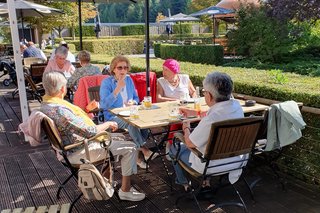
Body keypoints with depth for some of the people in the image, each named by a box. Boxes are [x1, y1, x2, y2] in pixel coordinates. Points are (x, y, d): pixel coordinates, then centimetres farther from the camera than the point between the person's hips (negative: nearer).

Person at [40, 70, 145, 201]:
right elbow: (89, 131, -28)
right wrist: (108, 124, -12)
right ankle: (125, 190, 5)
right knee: (130, 148, -7)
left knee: (118, 138, 24)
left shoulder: (45, 104, 1)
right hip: (78, 153, -10)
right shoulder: (59, 109, -31)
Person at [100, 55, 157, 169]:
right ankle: (143, 149, -18)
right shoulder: (106, 82, -8)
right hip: (112, 116, -5)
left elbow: (136, 98, 21)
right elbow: (104, 105, -20)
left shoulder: (129, 80, 10)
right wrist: (118, 89, -26)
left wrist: (133, 102, -5)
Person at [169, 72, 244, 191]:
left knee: (174, 149, 16)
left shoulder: (211, 119, -35)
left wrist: (186, 128, 1)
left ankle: (183, 183, 39)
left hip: (211, 166, -7)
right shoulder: (236, 105, -11)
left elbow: (190, 143, -19)